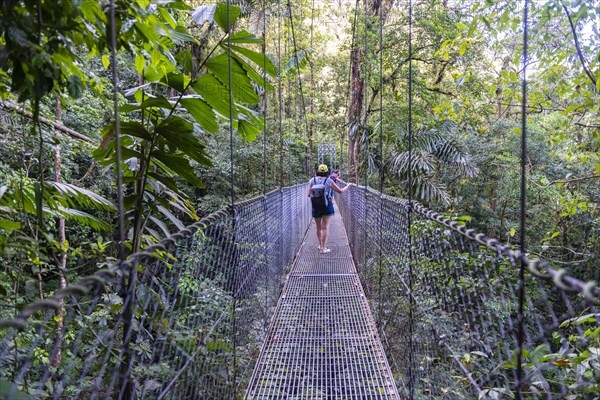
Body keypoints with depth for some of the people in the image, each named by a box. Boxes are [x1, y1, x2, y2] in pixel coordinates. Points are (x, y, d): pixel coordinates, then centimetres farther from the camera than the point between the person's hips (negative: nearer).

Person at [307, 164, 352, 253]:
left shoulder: (312, 180, -5)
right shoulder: (329, 181, -8)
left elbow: (309, 194, -10)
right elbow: (340, 191, -1)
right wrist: (348, 185, 16)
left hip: (316, 207, 2)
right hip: (327, 206, -2)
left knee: (318, 227, 16)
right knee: (325, 227, 0)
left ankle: (321, 245, 30)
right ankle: (323, 248, -4)